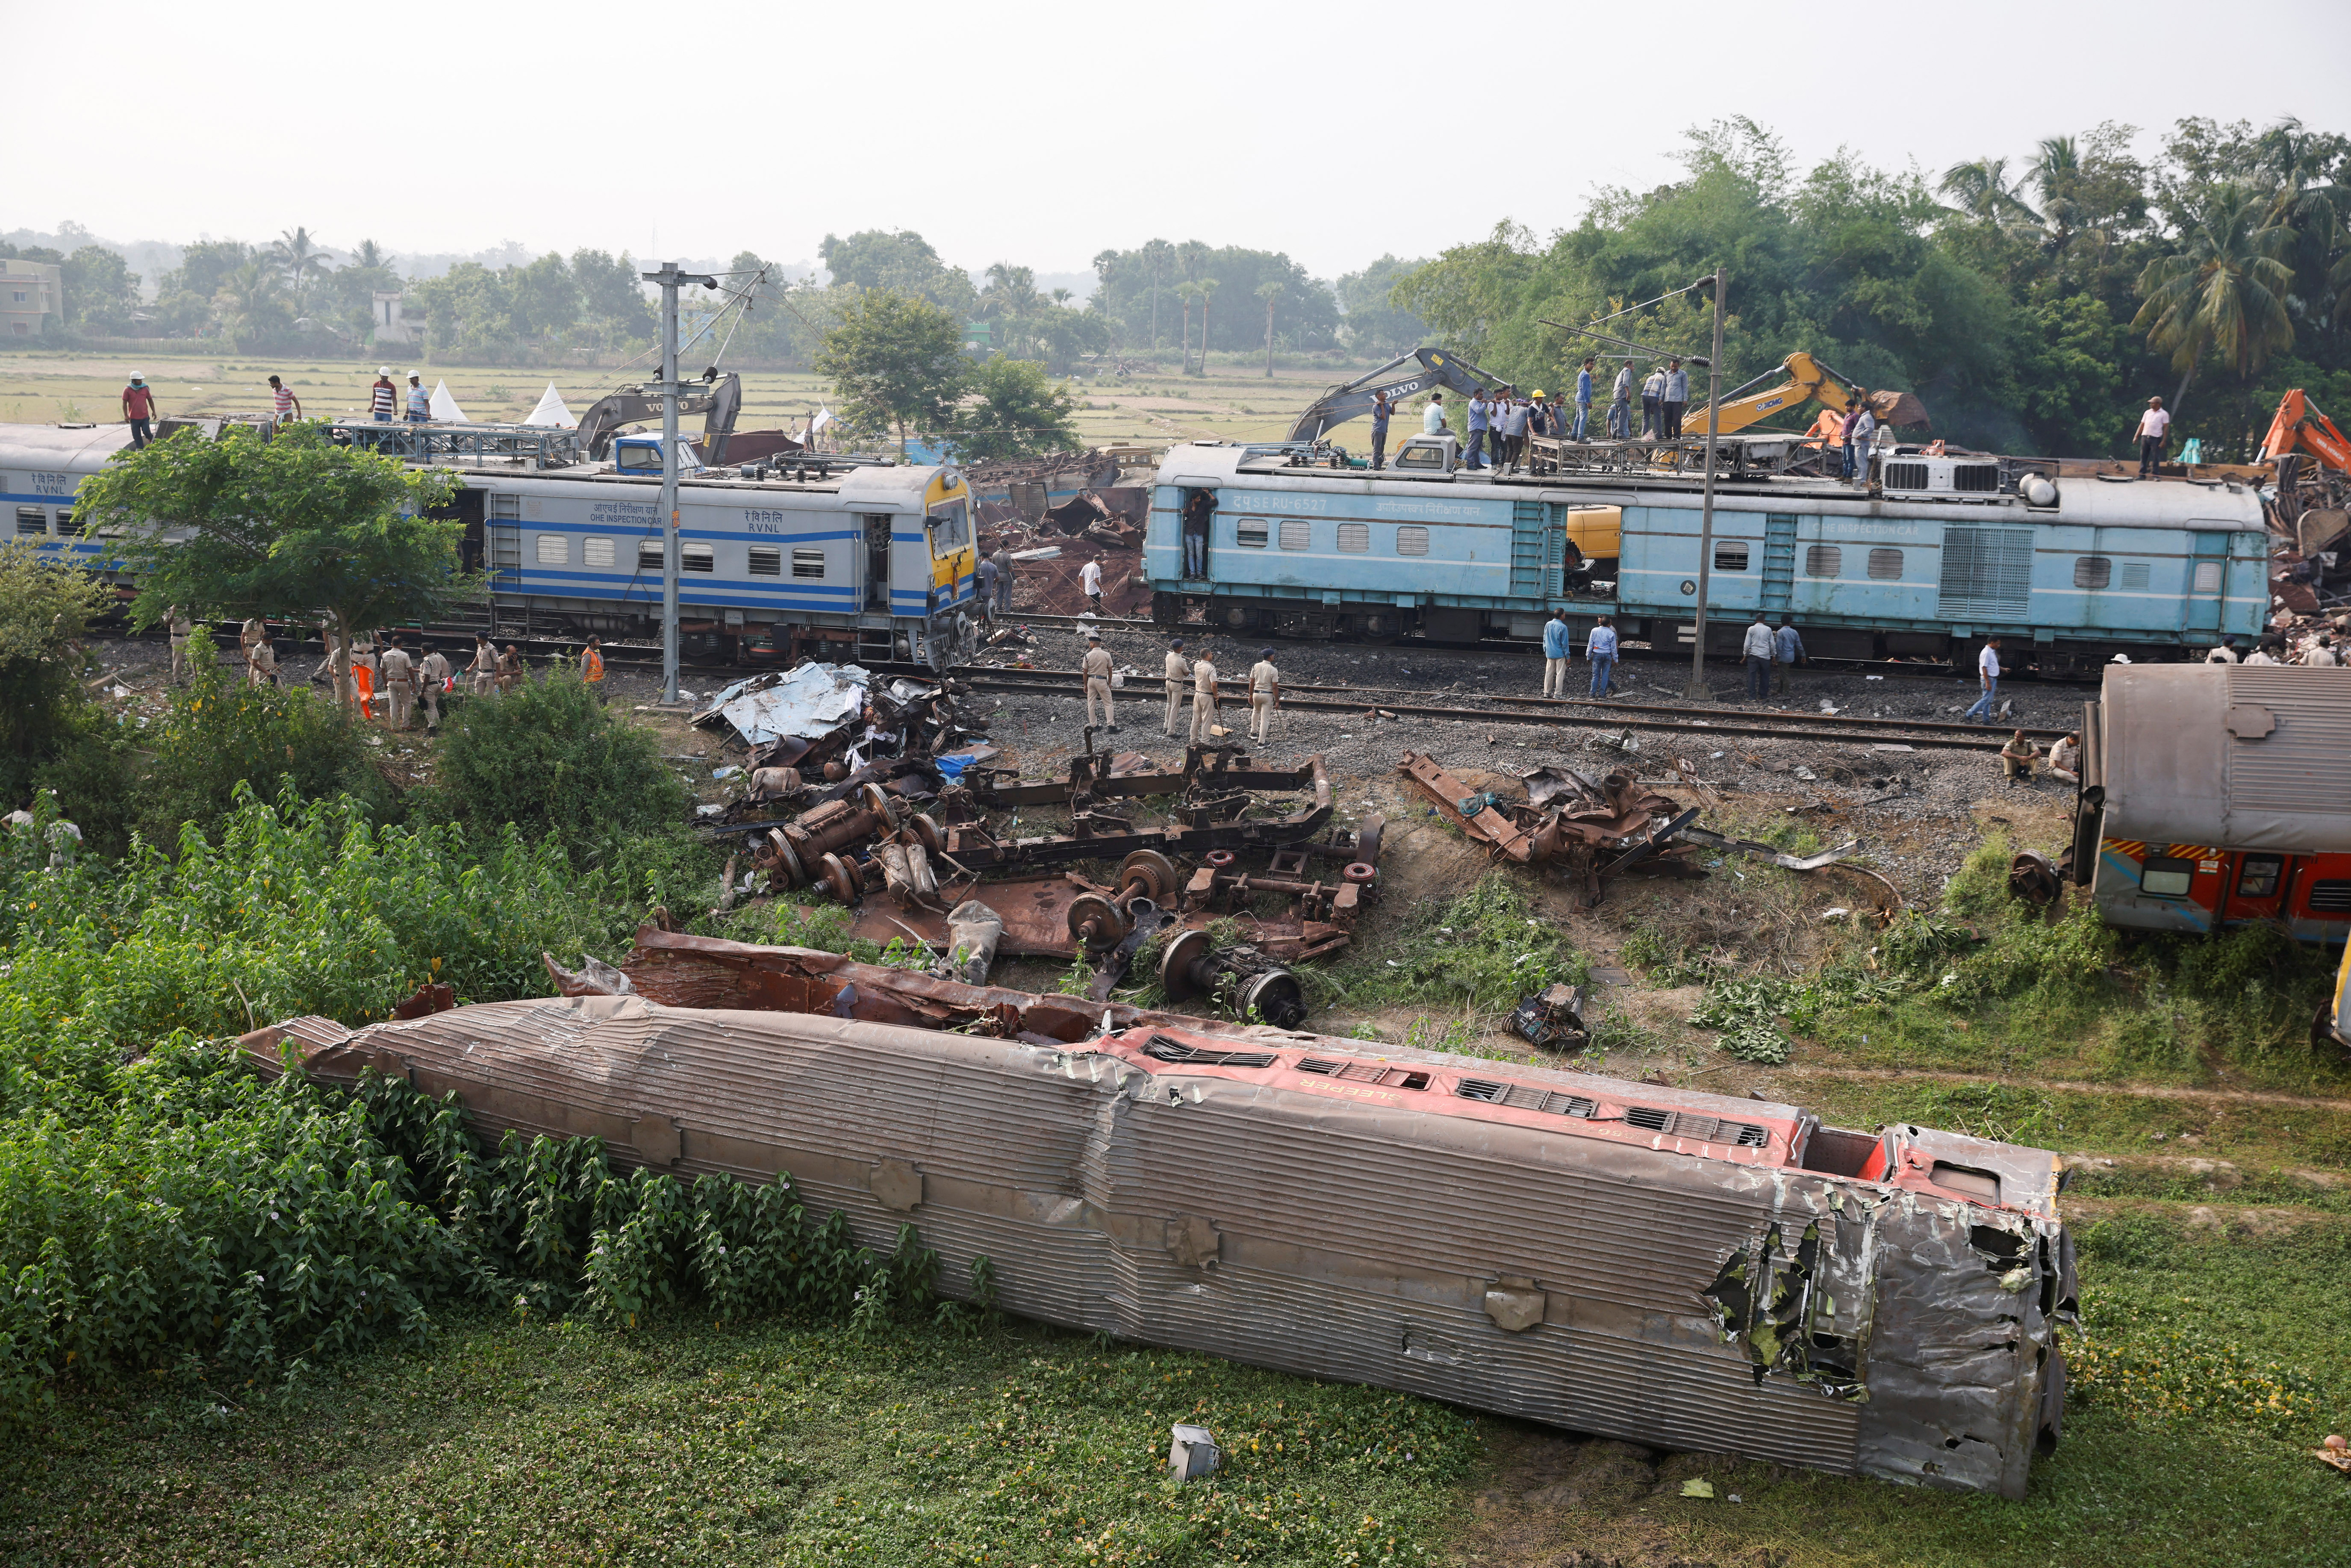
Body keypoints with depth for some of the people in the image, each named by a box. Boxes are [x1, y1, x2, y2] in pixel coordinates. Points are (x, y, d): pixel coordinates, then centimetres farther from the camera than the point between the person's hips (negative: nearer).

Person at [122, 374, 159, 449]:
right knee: (136, 436, 4)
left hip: (145, 417, 0)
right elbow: (125, 403, -1)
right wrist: (126, 415, -7)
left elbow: (150, 400, 12)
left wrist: (154, 412, 10)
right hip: (134, 418, 0)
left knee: (147, 432, -6)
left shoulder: (145, 388, 1)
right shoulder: (127, 390, -5)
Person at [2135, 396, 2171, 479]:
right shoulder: (2148, 413, 16)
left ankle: (2155, 475, 3)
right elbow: (2142, 425, 18)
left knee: (2155, 458, -2)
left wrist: (2164, 441, -9)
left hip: (2156, 438, -4)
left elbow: (2166, 428, -2)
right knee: (2143, 457, 3)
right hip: (2145, 437, 4)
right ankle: (2142, 474, 8)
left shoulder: (2164, 414, 2)